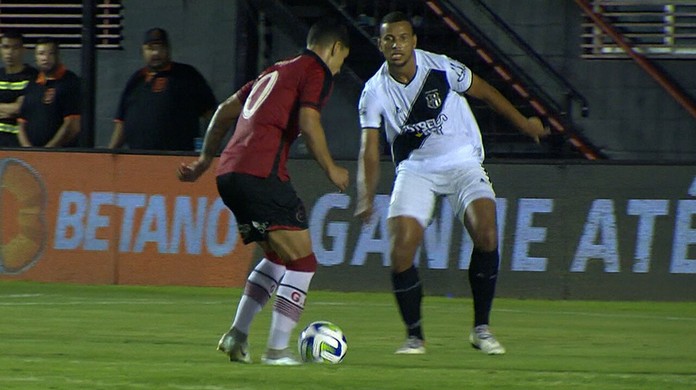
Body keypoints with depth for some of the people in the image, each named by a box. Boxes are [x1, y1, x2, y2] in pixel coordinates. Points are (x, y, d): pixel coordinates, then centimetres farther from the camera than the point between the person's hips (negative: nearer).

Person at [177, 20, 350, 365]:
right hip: (261, 174, -9)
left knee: (277, 257, 23)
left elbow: (225, 111, 29)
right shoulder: (317, 72, 2)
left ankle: (237, 335, 16)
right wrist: (331, 170, -1)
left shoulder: (276, 71, 26)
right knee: (302, 261, -4)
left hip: (229, 173, 9)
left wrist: (205, 159, 36)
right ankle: (277, 350, -10)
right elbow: (308, 123, -13)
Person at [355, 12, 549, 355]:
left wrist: (523, 122, 16)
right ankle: (414, 336, 4)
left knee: (486, 234, -23)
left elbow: (484, 92, 4)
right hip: (415, 170, 1)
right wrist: (365, 197, -26)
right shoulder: (374, 92, -10)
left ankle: (481, 329, -8)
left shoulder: (441, 69, -13)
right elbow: (369, 149, -11)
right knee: (400, 252, -15)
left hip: (463, 163, -1)